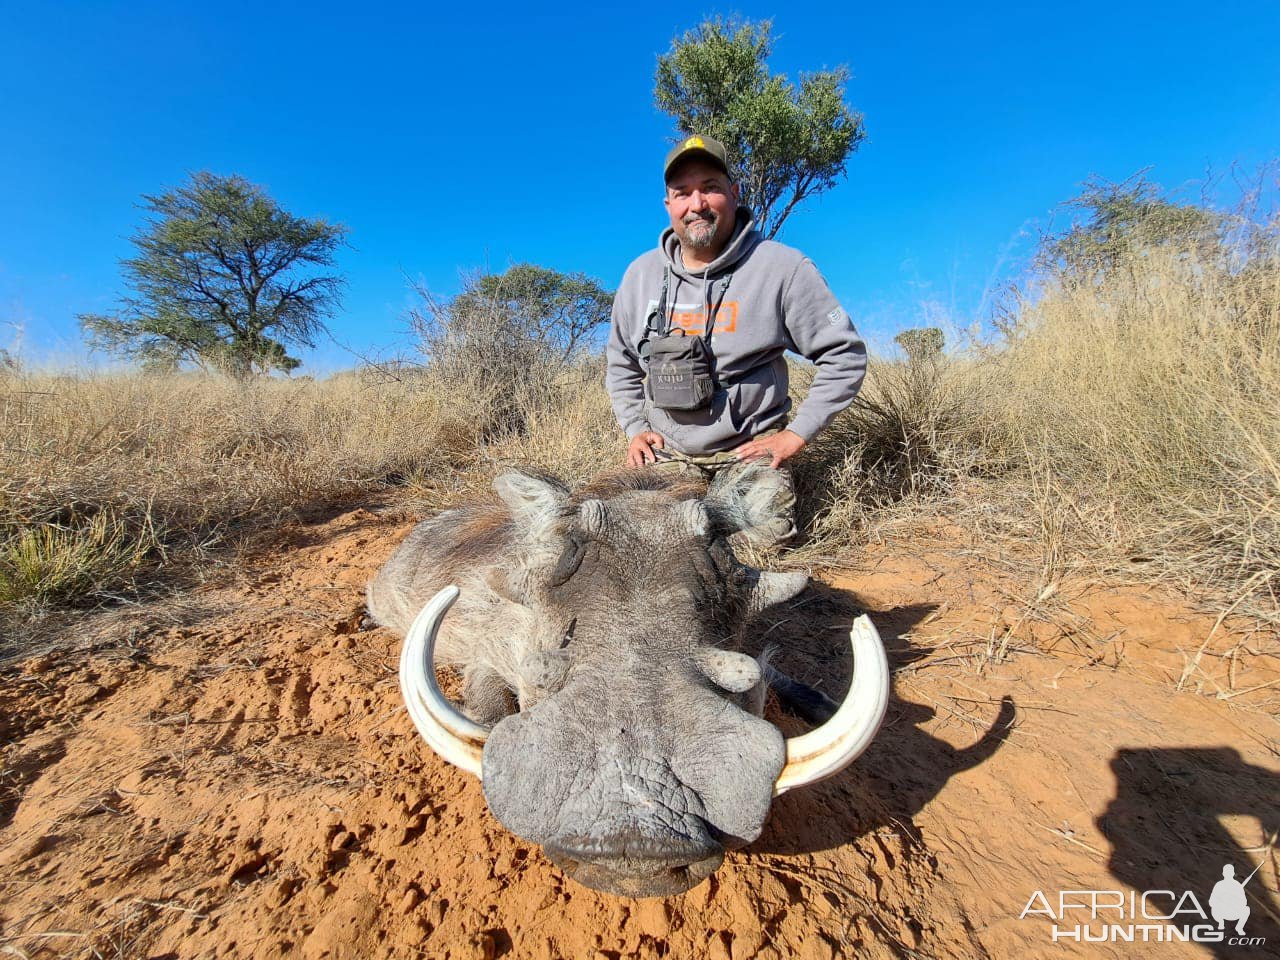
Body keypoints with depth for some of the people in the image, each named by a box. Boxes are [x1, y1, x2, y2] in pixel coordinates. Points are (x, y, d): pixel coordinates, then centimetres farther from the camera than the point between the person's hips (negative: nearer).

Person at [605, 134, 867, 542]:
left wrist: (796, 435, -9)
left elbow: (846, 354, -4)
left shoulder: (783, 268, -8)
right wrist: (635, 428, 5)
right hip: (665, 453, 3)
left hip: (749, 450, -2)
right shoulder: (641, 273, 4)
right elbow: (620, 362, 17)